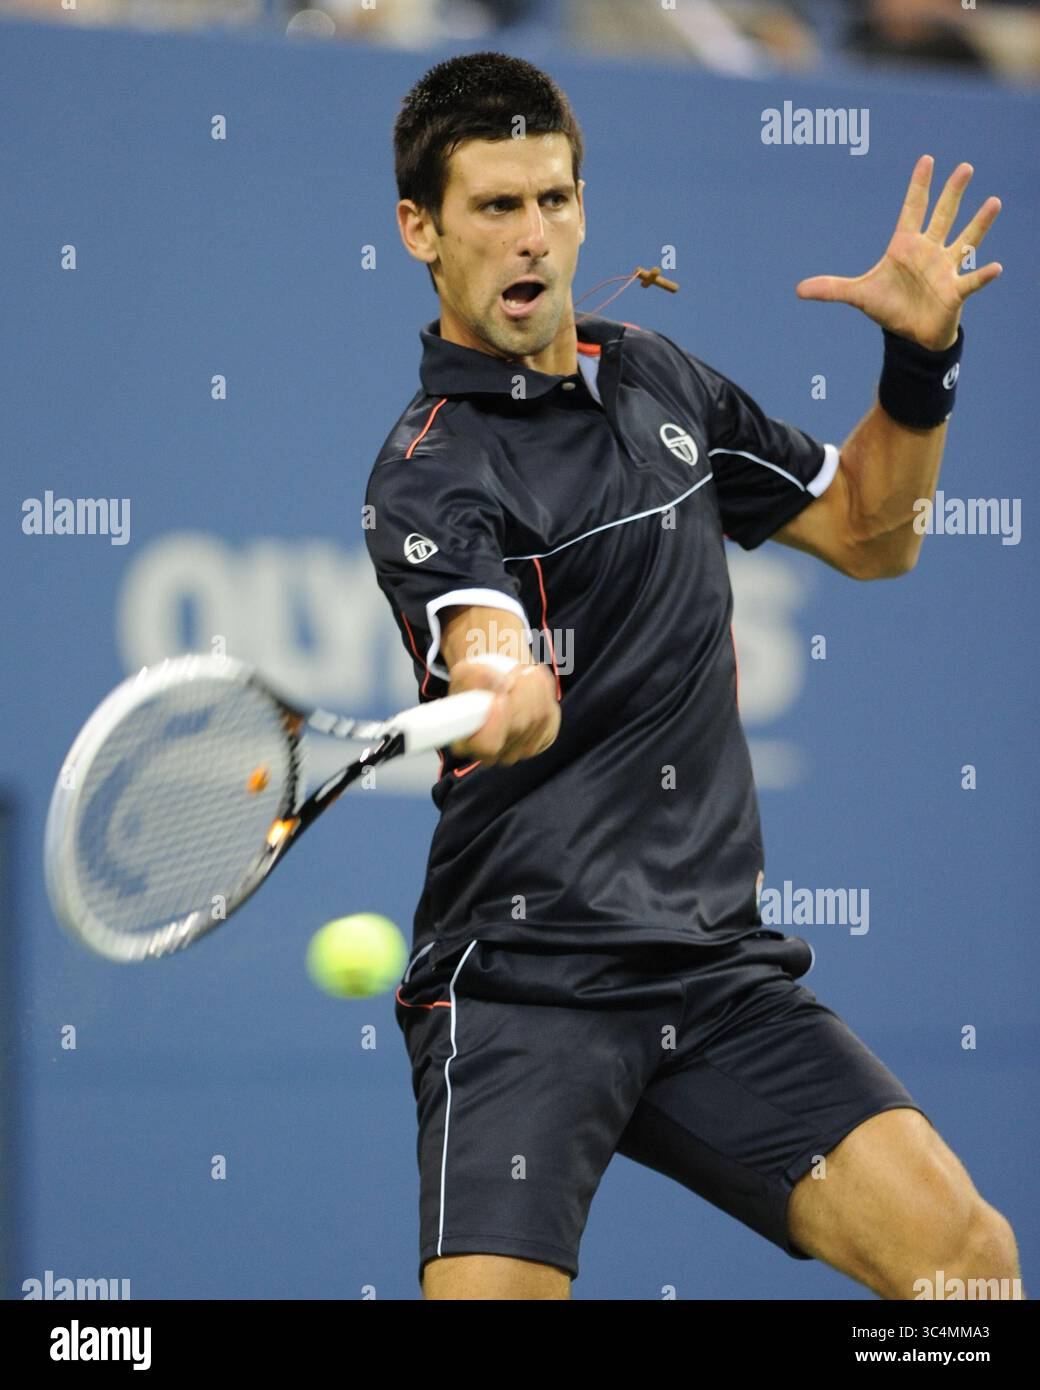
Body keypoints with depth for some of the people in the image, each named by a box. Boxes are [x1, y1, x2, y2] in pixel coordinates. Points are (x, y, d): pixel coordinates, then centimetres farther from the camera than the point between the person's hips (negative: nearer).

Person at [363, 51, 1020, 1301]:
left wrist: (921, 358, 8)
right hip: (521, 980, -5)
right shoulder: (428, 479, -8)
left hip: (717, 973, 6)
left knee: (965, 1253, -11)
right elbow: (505, 681, -28)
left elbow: (868, 534, 25)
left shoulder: (658, 383, 15)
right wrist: (497, 702, -52)